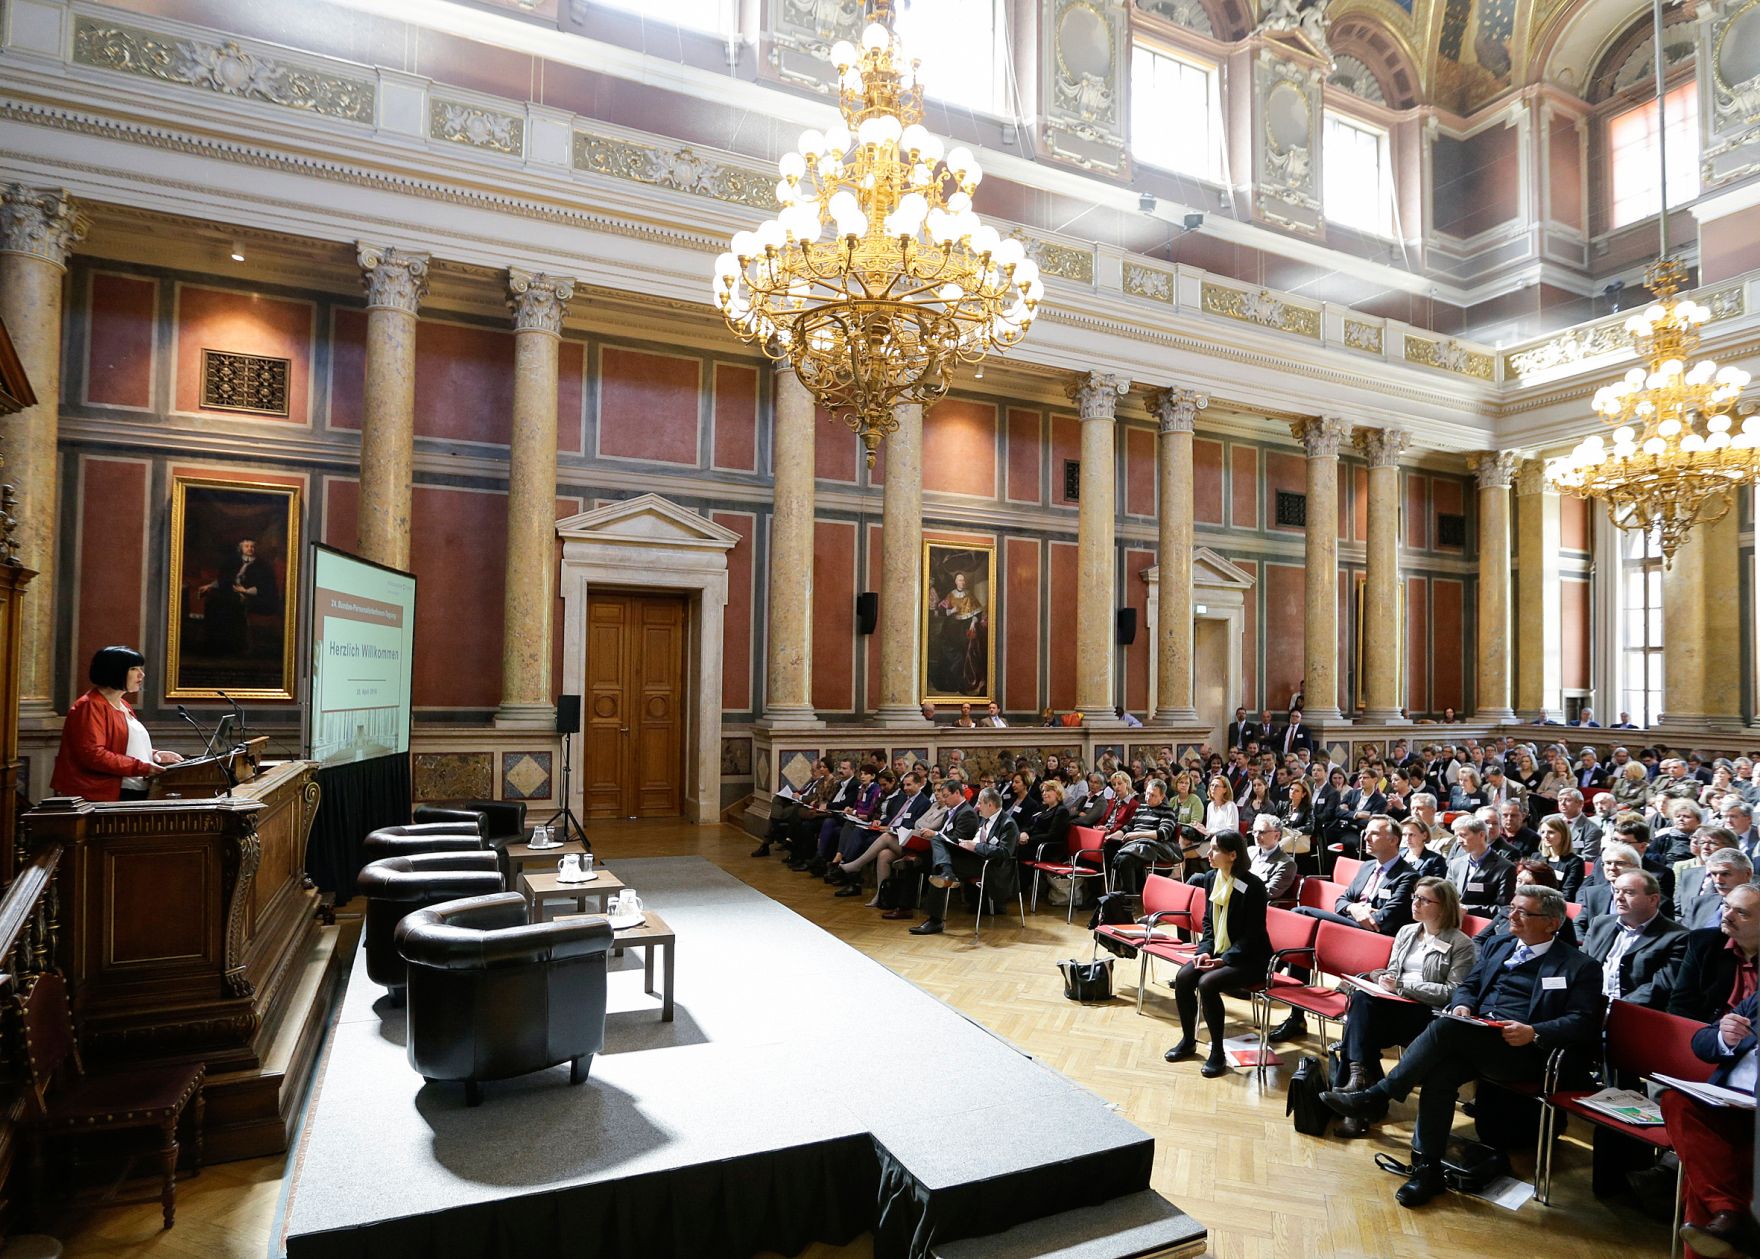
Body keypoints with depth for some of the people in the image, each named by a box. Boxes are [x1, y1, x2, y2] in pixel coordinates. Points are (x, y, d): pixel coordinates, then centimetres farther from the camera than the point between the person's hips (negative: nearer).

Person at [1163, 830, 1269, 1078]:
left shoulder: (1252, 886, -19)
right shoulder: (1211, 878, 2)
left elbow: (1252, 934, -17)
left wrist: (1225, 960, -23)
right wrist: (1205, 950, -6)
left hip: (1250, 959, -7)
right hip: (1219, 952, 7)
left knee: (1207, 983, -28)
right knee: (1183, 977, -15)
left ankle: (1218, 1053, -11)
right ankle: (1187, 1040, 6)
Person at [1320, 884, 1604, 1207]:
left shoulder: (1579, 966, 6)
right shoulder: (1497, 945, 23)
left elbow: (1583, 1022, -3)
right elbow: (1467, 985, 22)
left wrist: (1533, 1033, -20)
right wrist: (1462, 1006, -2)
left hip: (1521, 1051, -5)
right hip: (1472, 1040, 5)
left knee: (1445, 1028, -31)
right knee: (1440, 1073, -28)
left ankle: (1374, 1097, -23)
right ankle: (1427, 1169, -19)